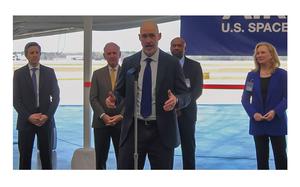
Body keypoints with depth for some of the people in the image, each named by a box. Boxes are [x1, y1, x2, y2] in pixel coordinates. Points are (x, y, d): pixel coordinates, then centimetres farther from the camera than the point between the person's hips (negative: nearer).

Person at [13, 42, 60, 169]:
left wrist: (47, 115, -9)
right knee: (25, 157, 1)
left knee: (46, 156, 5)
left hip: (46, 120, 1)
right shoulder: (18, 73, 3)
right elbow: (16, 100, -1)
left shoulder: (49, 72, 6)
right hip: (26, 121, -1)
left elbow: (56, 96, 4)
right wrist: (29, 116, -13)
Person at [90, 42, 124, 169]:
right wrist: (103, 115, -11)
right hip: (101, 122, 1)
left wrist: (121, 115, -11)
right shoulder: (97, 74, 8)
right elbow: (93, 98, 2)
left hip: (121, 122, -1)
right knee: (100, 159, 4)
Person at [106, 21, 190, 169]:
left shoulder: (172, 63, 0)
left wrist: (176, 100, -21)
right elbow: (120, 91, 14)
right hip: (133, 129, 2)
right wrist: (114, 98, -9)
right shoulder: (128, 62, 7)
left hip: (161, 131, -1)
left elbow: (185, 95, 1)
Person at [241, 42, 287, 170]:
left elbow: (286, 98, -4)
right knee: (261, 157, 10)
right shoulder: (252, 75, 4)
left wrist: (275, 112, -19)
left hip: (277, 122, -2)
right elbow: (245, 99, 3)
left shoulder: (281, 74, -4)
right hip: (257, 123, 2)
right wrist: (253, 113, -13)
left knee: (280, 155, 5)